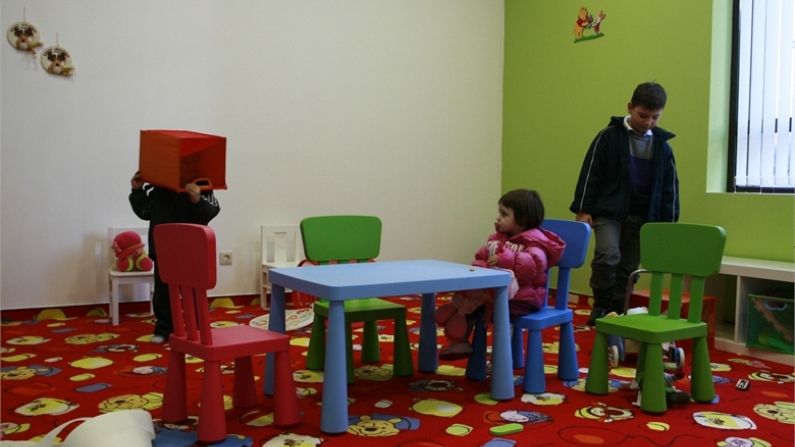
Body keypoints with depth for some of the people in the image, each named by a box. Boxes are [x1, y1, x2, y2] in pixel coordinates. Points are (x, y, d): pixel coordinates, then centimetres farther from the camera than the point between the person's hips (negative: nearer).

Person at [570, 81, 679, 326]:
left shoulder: (662, 146, 4)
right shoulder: (609, 136, -5)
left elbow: (670, 187, 9)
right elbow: (590, 174, -4)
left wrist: (668, 223, 6)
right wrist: (583, 210, -8)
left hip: (642, 216, 4)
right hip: (608, 211, -3)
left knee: (628, 268, 8)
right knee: (608, 255, -22)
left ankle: (618, 312, 20)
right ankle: (601, 305, -2)